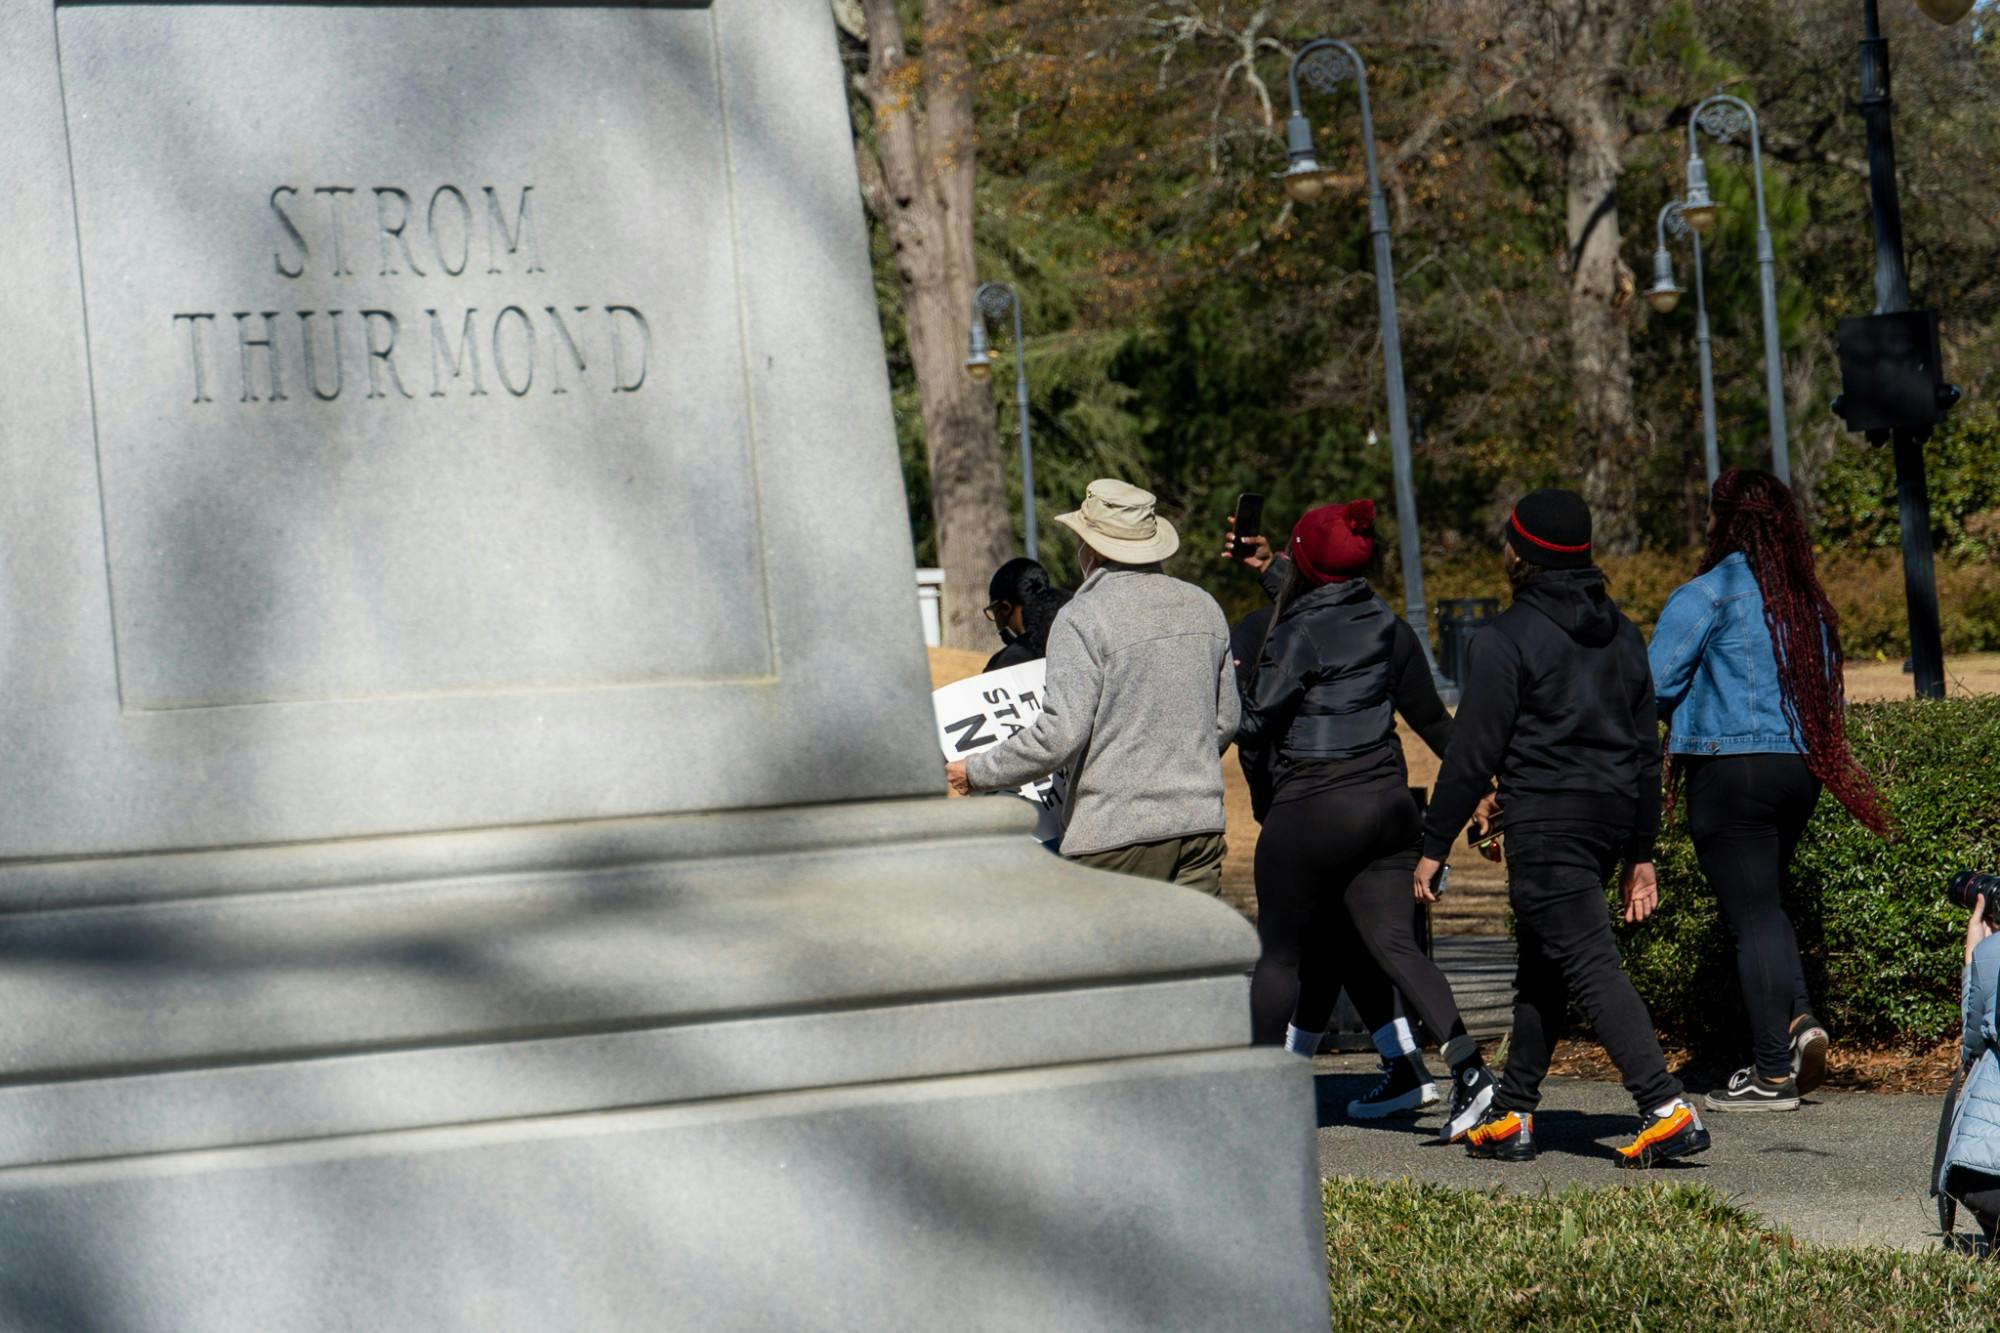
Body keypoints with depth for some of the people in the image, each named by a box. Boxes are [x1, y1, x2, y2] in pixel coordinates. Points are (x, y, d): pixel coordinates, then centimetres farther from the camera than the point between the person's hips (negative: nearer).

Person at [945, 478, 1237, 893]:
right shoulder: (1203, 607, 11)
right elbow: (1226, 721, 19)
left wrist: (977, 773, -6)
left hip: (1118, 831, -7)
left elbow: (1061, 734, -17)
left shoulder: (1082, 618, -11)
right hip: (1201, 821, 7)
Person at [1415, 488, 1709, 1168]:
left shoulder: (1508, 638, -10)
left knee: (1591, 965, -11)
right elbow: (1646, 748, 16)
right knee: (1540, 966, 17)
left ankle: (1667, 1109, -22)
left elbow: (1472, 753, -11)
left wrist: (1435, 845, -4)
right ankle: (1512, 1117, 22)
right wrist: (1641, 852, 21)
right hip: (1613, 814, 8)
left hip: (1545, 820, -8)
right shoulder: (1620, 633, 13)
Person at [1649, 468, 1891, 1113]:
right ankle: (1798, 1018, 0)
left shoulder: (1705, 596, -10)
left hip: (1731, 769, -6)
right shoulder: (1808, 601, 10)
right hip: (1800, 768, 6)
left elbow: (1656, 685, -11)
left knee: (1752, 914, -3)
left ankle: (1773, 1072, -2)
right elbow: (1829, 692, 16)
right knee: (1766, 903, 20)